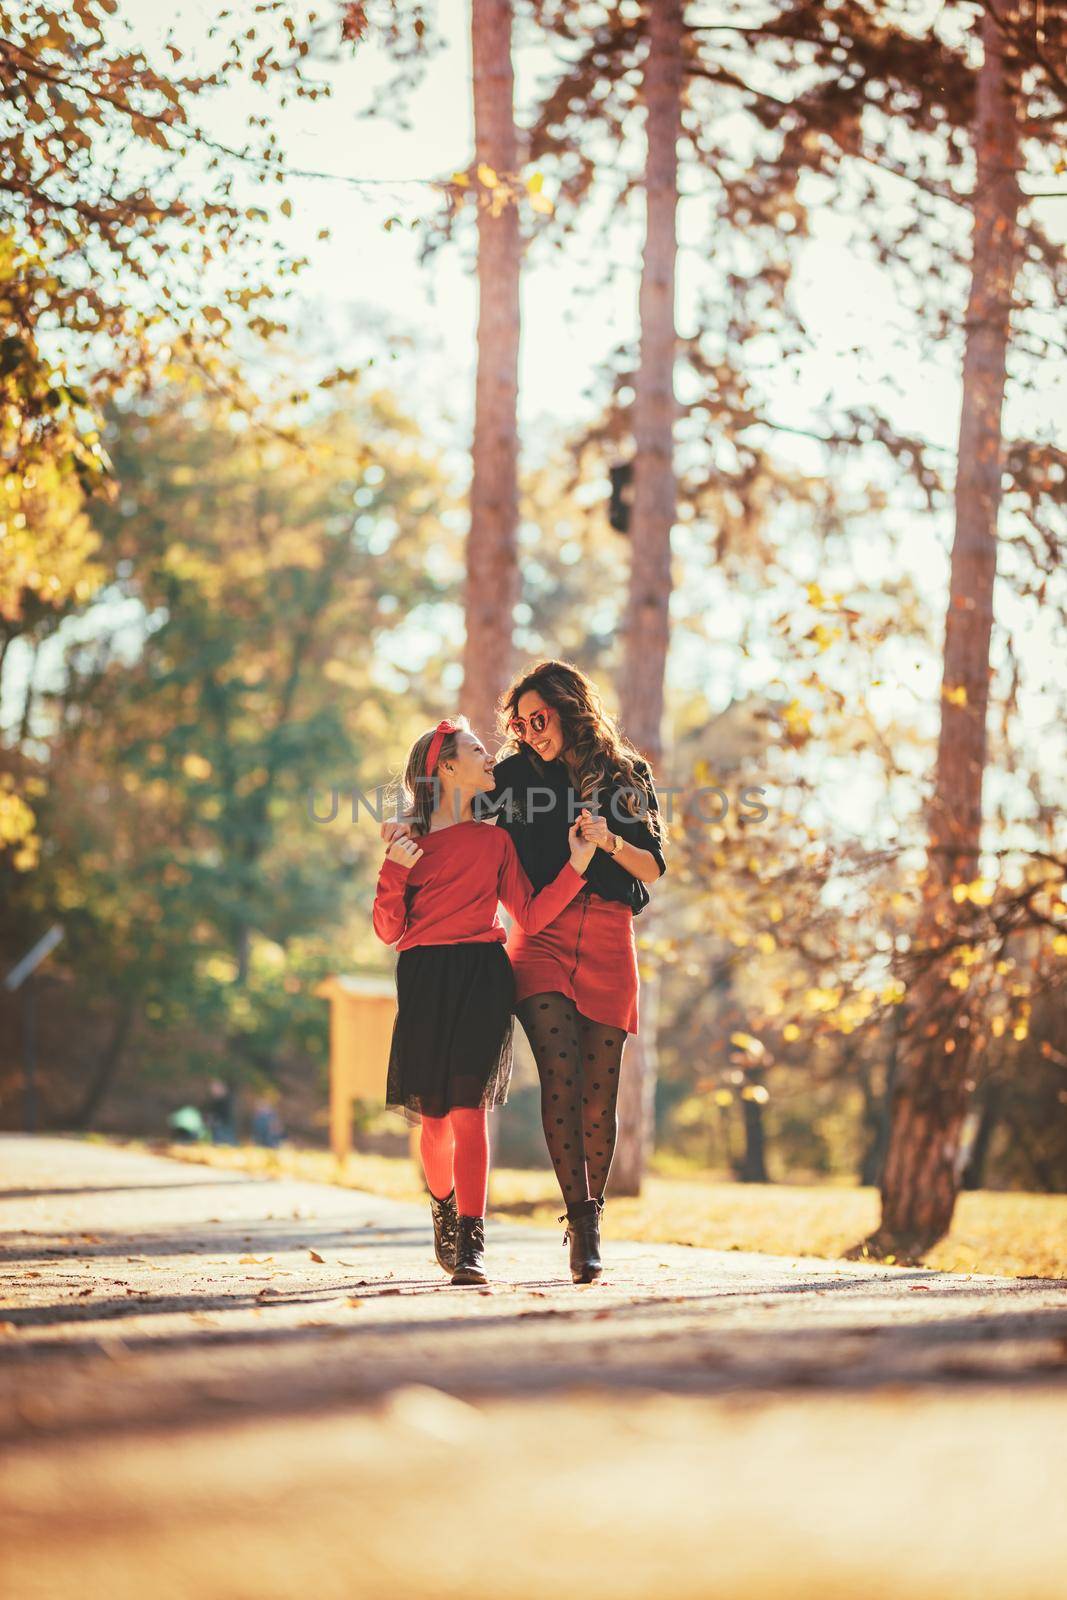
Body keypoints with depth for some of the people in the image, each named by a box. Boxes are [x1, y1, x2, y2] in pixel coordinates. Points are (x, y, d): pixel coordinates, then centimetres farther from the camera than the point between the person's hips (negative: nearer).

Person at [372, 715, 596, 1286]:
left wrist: (577, 864, -3)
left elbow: (531, 917, 6)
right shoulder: (412, 841, 10)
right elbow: (389, 930, 6)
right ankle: (444, 1211, 32)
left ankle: (469, 1245, -17)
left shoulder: (493, 840, 14)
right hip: (425, 981, 0)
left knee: (469, 1106, -14)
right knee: (434, 1114, 1)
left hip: (482, 980, 0)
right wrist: (395, 872, -9)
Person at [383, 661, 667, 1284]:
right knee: (561, 1075, -18)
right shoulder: (518, 773, 12)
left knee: (599, 1090, -1)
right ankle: (579, 1217, -20)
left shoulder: (629, 776, 13)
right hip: (543, 934, -1)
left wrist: (610, 841, -8)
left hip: (609, 940, 1)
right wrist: (408, 825, -1)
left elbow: (654, 868, 10)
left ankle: (592, 1217, 14)